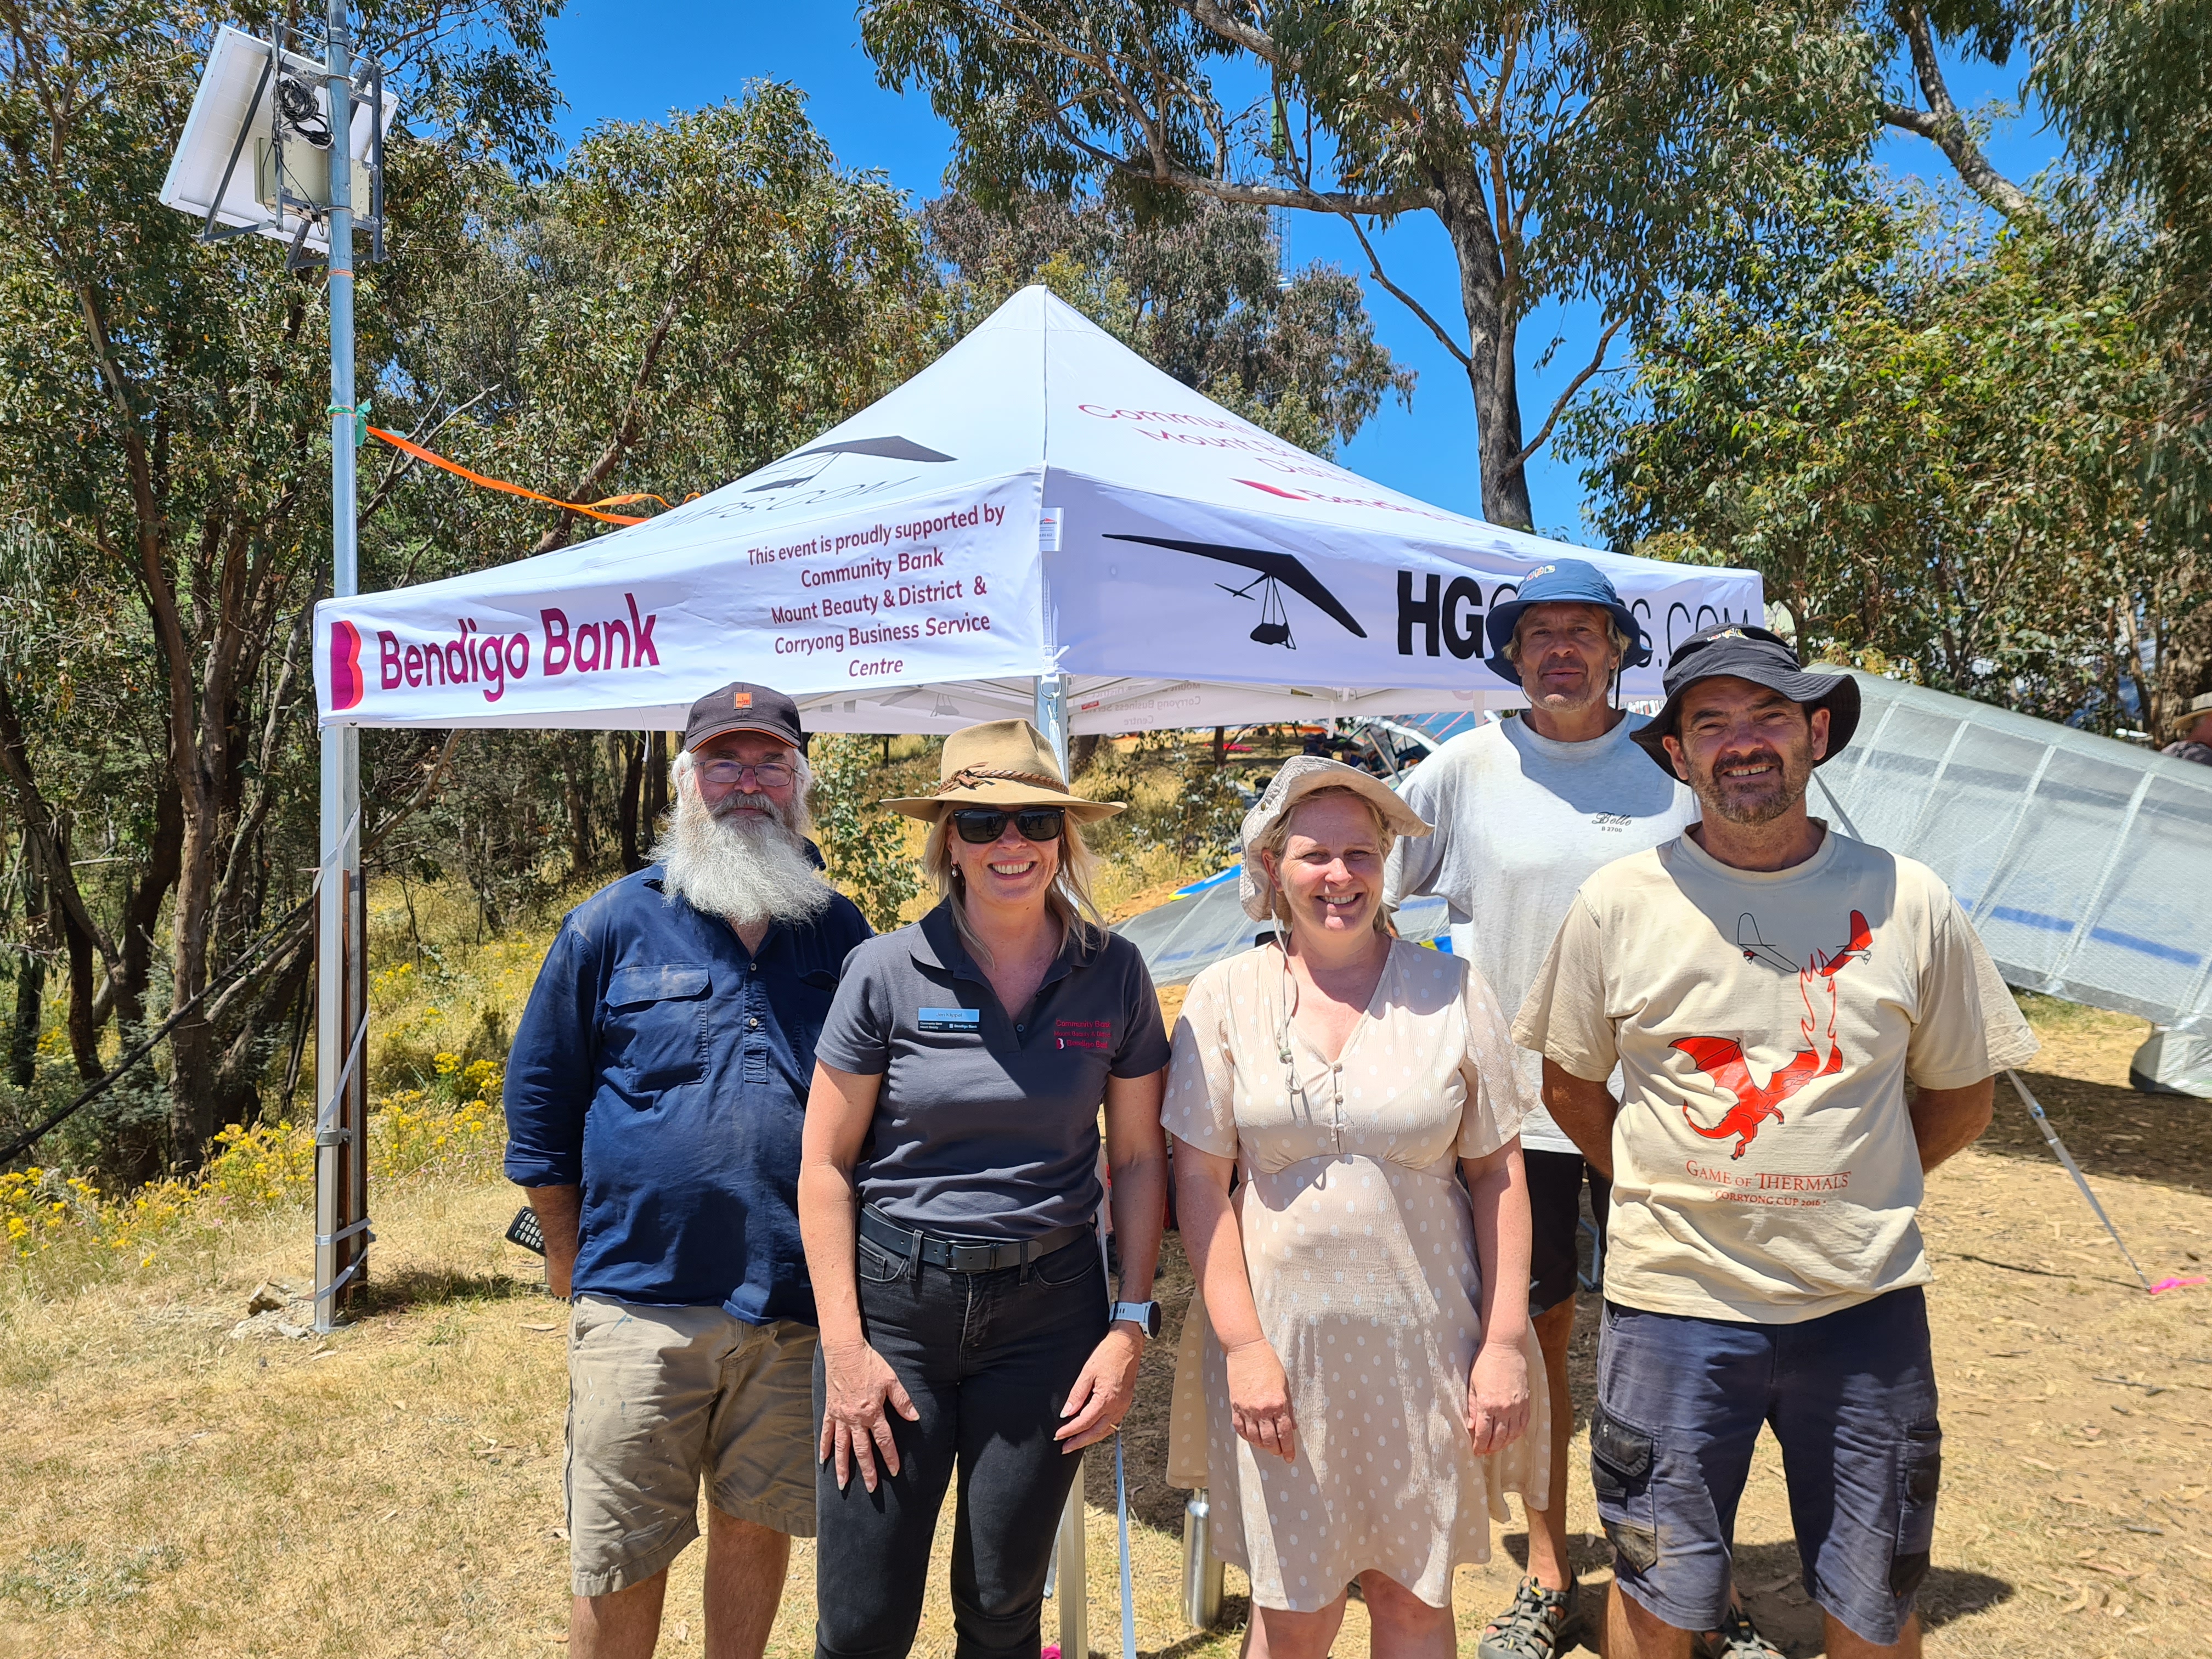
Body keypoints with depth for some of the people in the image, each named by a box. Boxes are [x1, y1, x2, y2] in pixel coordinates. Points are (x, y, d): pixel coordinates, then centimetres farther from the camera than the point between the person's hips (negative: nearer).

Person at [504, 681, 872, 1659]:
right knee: (618, 1560, 8)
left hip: (798, 1306, 2)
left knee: (757, 1524, 16)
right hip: (641, 1302, -1)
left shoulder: (840, 933, 5)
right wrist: (572, 1260, 5)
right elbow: (538, 1097, 5)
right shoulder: (612, 926, -1)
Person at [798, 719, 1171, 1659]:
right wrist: (844, 1345, -7)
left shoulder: (1112, 975, -2)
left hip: (1049, 1312, 2)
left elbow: (1139, 1159, 5)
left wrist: (1132, 1326, -1)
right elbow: (825, 1166, -3)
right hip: (894, 1300, -1)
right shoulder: (888, 973, -7)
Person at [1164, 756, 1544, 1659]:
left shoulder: (1451, 991, 0)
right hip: (1281, 1337, 0)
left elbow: (1499, 1175, 2)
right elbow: (1200, 1182, -1)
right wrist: (1241, 1344, -7)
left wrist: (1504, 1343, -2)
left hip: (1424, 1341, 1)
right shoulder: (1226, 996, -1)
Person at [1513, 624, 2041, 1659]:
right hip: (1673, 1300, -1)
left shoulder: (1908, 902, -2)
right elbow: (1569, 1084, 7)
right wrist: (1667, 1194, 2)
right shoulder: (1618, 901, -4)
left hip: (1864, 1306, 1)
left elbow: (1961, 1096, 10)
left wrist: (1851, 1191, 3)